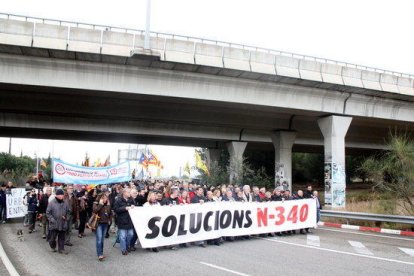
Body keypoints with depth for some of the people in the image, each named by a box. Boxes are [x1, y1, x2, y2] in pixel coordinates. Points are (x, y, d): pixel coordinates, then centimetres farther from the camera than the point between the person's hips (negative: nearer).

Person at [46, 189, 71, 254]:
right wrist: (52, 219, -13)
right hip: (54, 224, -3)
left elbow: (68, 211, 14)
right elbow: (48, 213, -5)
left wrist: (66, 217, -1)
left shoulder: (65, 203, 3)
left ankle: (61, 249, 21)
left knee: (62, 238, 10)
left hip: (63, 224, 3)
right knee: (52, 237, 5)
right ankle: (53, 246, 32)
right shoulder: (51, 203, -8)